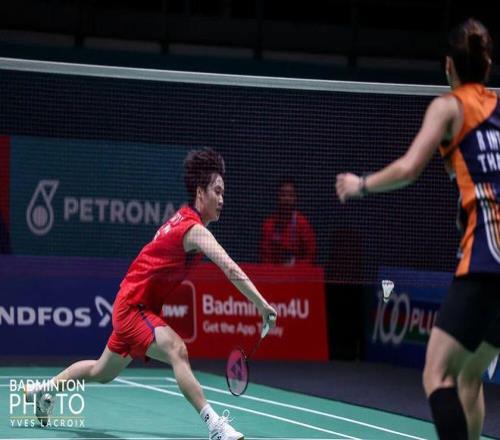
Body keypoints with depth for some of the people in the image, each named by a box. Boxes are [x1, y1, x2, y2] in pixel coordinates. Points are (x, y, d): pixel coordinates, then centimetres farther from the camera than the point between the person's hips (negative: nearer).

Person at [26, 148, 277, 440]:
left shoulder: (183, 218, 5)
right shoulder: (194, 229, -25)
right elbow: (230, 268, -37)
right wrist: (262, 305, -42)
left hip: (136, 307, 10)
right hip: (133, 307, -10)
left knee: (101, 373, 26)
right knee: (177, 350, -33)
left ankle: (43, 391, 47)